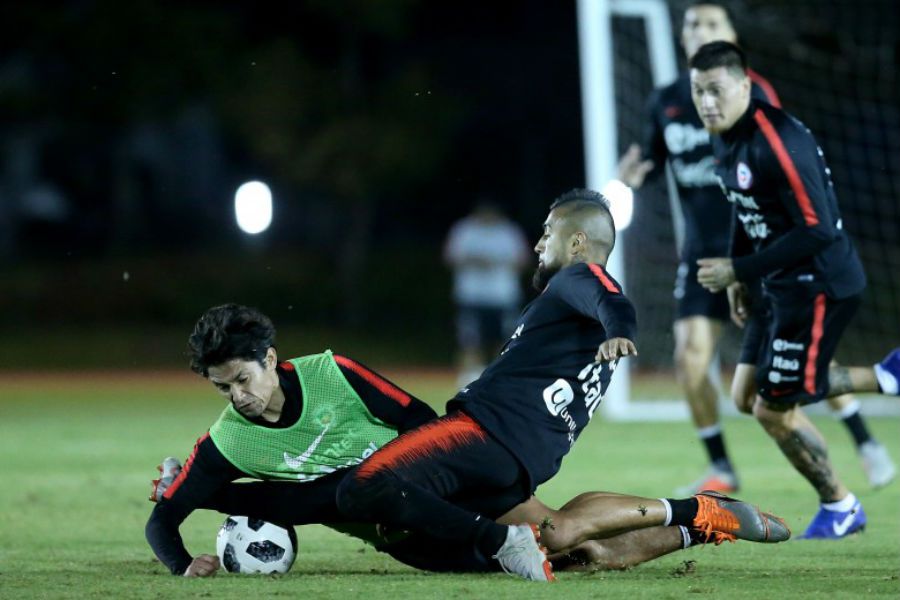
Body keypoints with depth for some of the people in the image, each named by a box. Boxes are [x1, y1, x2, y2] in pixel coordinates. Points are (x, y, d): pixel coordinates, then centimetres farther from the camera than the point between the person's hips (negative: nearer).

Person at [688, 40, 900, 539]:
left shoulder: (777, 142, -26)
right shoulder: (725, 136, 3)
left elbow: (817, 229, -28)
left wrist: (740, 271, -23)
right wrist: (737, 276, 13)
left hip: (820, 286, -10)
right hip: (786, 287, 10)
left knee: (774, 409, -3)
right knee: (755, 396, 19)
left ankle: (839, 508, 18)